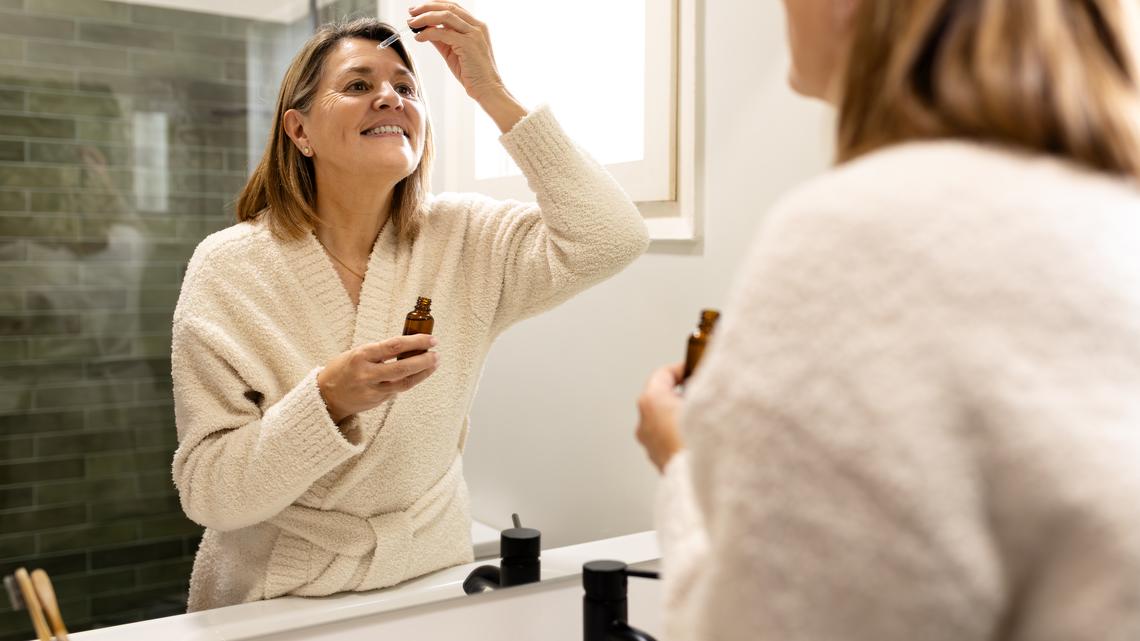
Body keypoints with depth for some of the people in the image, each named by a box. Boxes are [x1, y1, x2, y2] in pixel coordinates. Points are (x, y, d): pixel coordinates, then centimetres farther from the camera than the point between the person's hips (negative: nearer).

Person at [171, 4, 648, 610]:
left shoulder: (461, 239, -5)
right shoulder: (228, 266, -13)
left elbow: (611, 238, -18)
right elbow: (208, 494, -15)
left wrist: (493, 94, -18)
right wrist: (329, 400, -33)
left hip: (431, 578, 1)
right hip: (277, 600, 0)